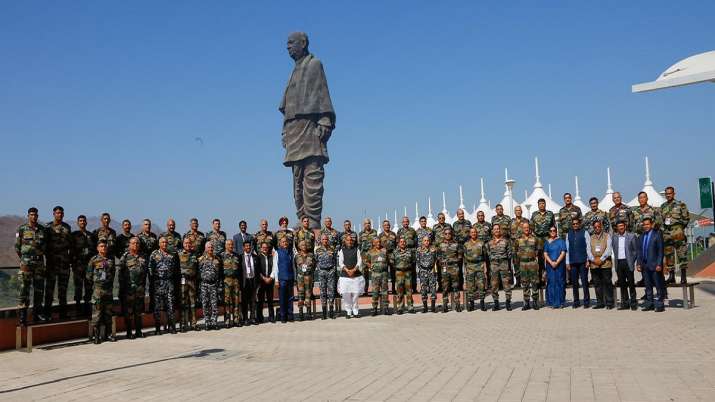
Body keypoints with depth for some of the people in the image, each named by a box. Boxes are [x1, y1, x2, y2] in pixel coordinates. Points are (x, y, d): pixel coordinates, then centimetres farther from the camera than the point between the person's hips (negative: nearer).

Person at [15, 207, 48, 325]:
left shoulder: (42, 229, 8)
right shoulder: (22, 229, -2)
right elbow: (17, 246, 4)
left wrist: (39, 256, 14)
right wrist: (24, 259, 9)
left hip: (39, 262, 4)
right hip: (26, 263, -4)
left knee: (39, 288, 8)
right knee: (24, 289, -6)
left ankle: (37, 313, 17)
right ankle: (22, 315, -6)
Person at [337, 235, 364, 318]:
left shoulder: (356, 250, 9)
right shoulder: (342, 251, 8)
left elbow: (359, 261, 2)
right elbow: (340, 263, 0)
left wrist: (354, 270, -13)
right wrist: (347, 270, -15)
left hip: (356, 275, 0)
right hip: (345, 276, 0)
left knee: (355, 294, -1)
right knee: (346, 295, -4)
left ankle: (355, 312, 8)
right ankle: (348, 312, 4)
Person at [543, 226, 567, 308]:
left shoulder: (561, 241, 3)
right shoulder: (547, 242, 10)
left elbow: (563, 253, -4)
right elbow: (545, 254, 4)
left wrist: (556, 262, -13)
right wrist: (551, 262, -11)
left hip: (559, 265, -2)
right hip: (550, 265, 2)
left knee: (559, 282, -1)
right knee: (551, 282, 0)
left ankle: (560, 302, 5)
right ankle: (552, 302, 5)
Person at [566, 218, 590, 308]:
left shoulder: (584, 233, 3)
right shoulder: (569, 234, 12)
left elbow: (588, 247, 0)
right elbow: (567, 249, 12)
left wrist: (588, 260, -6)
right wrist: (567, 262, 8)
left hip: (583, 261, -3)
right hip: (572, 262, 3)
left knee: (584, 282, -3)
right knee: (574, 283, 5)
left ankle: (586, 302, 4)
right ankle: (576, 302, 13)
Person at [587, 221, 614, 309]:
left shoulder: (607, 236, 7)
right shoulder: (591, 238, 16)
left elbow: (608, 249, -3)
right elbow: (588, 250, 8)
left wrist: (601, 259, -11)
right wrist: (593, 259, -7)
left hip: (605, 263, -3)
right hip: (594, 264, 3)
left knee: (607, 283, -3)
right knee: (597, 284, 5)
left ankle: (609, 303, 1)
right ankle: (600, 303, 10)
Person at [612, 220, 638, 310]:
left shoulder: (631, 236, 0)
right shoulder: (614, 237, 9)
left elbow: (635, 250, 1)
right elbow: (612, 249, 14)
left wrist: (632, 261, -4)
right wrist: (615, 260, 4)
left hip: (628, 262, -3)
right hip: (619, 263, 3)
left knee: (631, 283, -1)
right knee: (622, 284, 6)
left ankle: (633, 303, 5)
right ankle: (625, 303, 12)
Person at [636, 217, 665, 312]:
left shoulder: (657, 234, -3)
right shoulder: (641, 237, 13)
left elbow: (660, 250, -7)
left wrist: (659, 264, -13)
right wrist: (639, 263, 6)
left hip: (655, 265, -5)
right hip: (644, 265, 5)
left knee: (658, 286, -1)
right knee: (648, 286, 10)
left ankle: (659, 305, 4)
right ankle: (649, 304, 16)